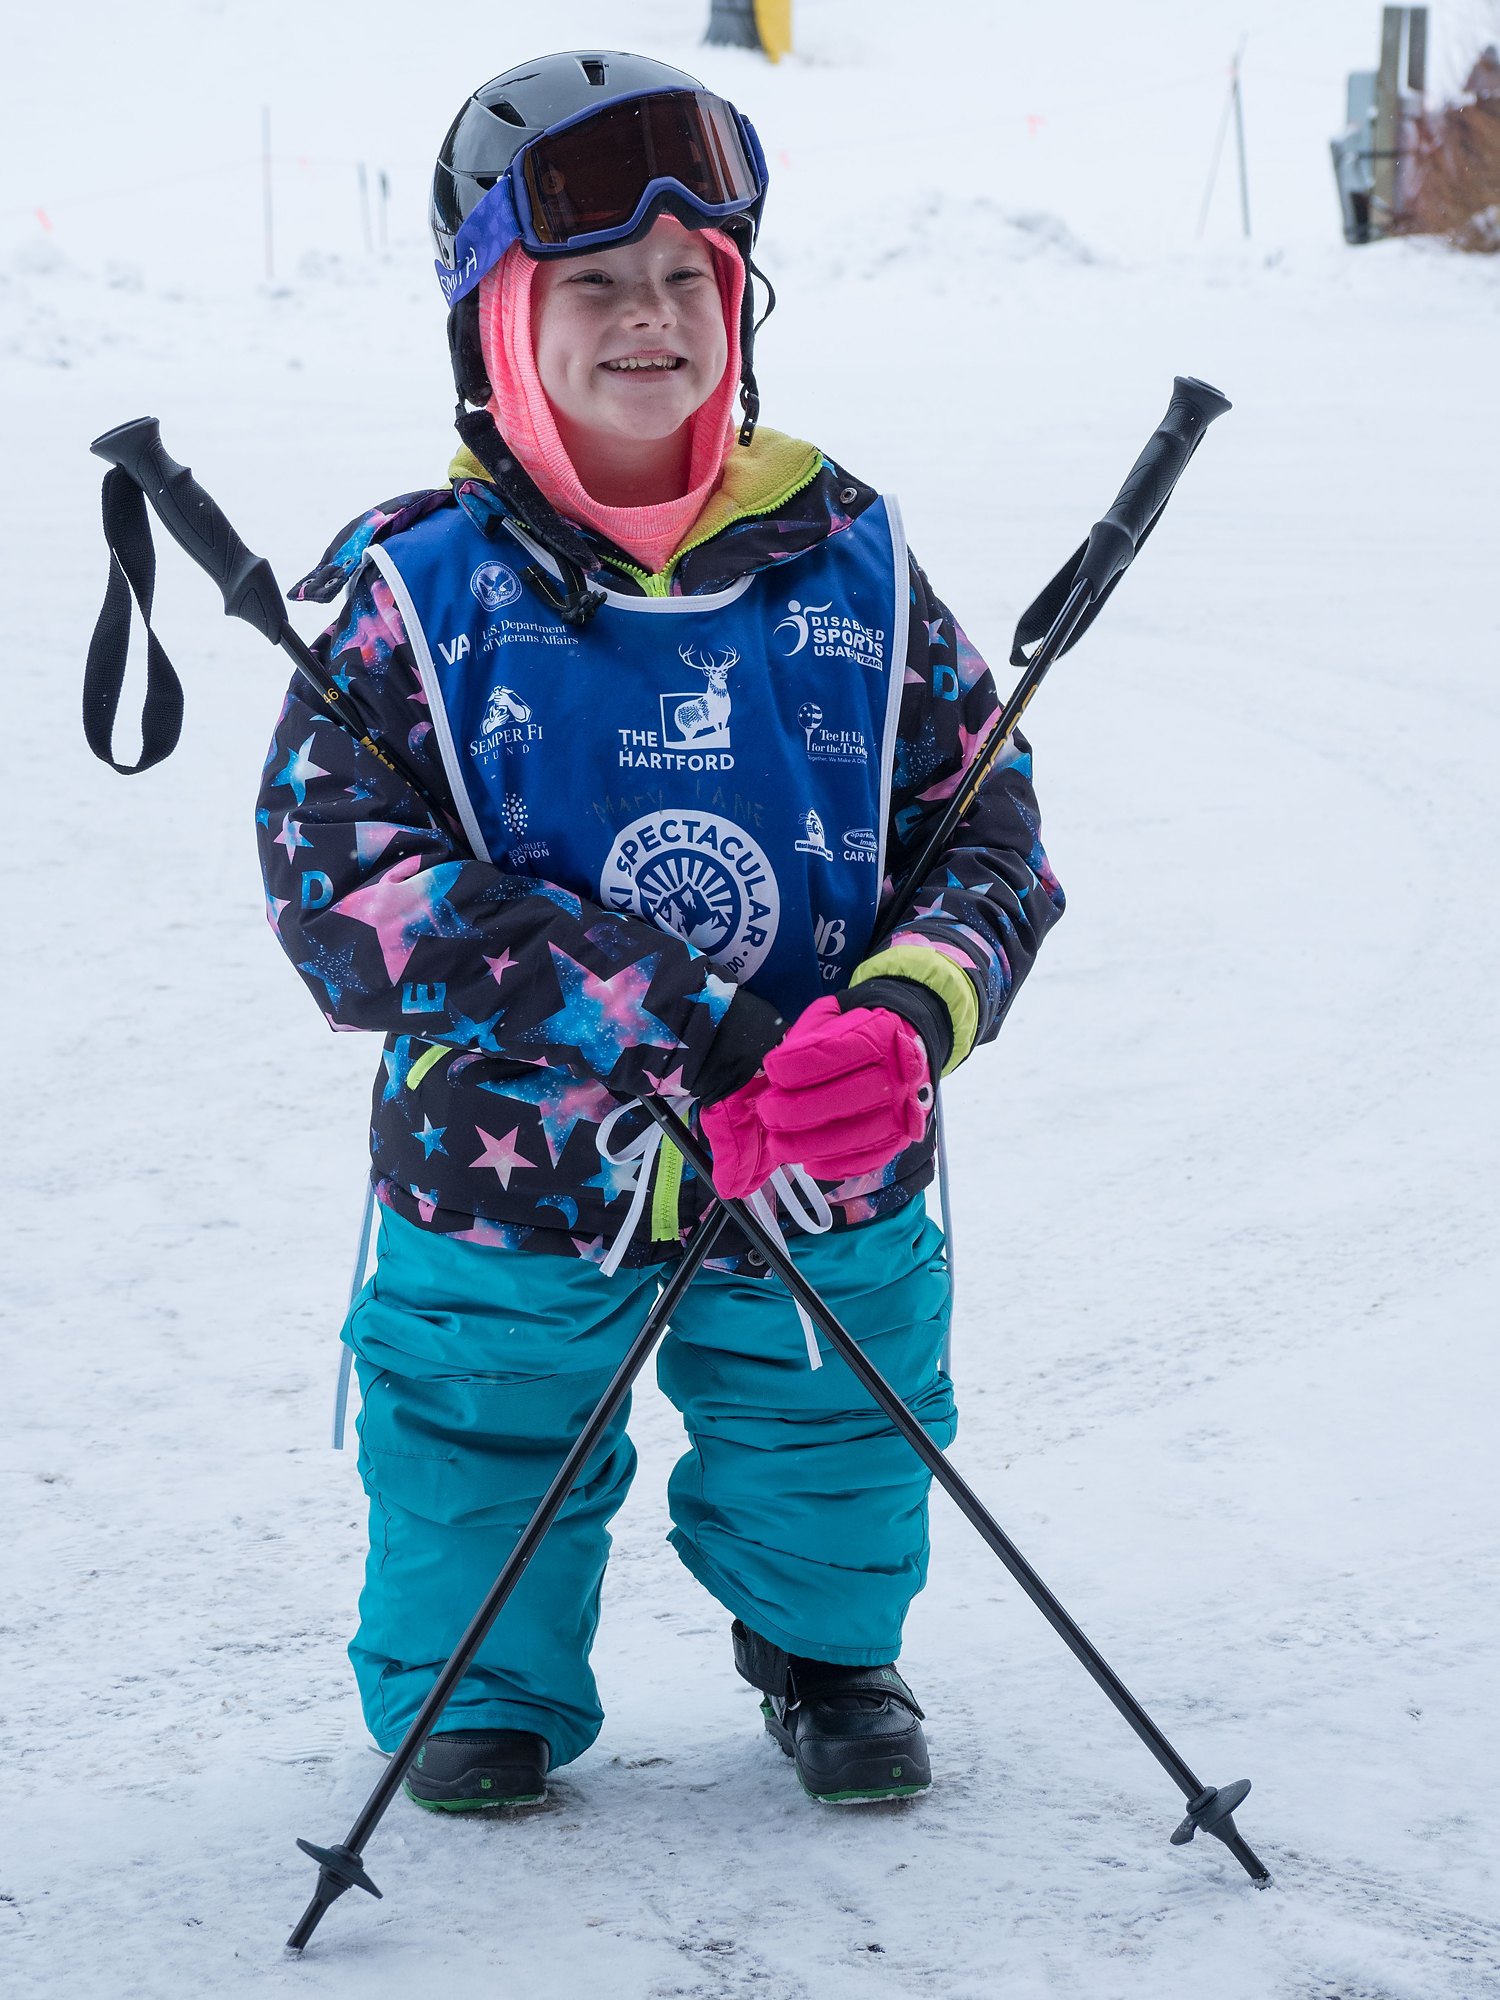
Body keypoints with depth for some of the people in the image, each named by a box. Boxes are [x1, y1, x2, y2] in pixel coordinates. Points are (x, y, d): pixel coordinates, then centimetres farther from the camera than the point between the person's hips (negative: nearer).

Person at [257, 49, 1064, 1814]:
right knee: (485, 1464, 13)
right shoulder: (418, 588, -9)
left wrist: (909, 1018, -22)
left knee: (828, 1474, 18)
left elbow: (989, 833, 1)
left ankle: (827, 1650, 50)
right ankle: (482, 1694, 43)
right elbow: (343, 883, -19)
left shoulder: (848, 564, -2)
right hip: (509, 1182, -2)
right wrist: (671, 1035, -27)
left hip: (831, 1194, 2)